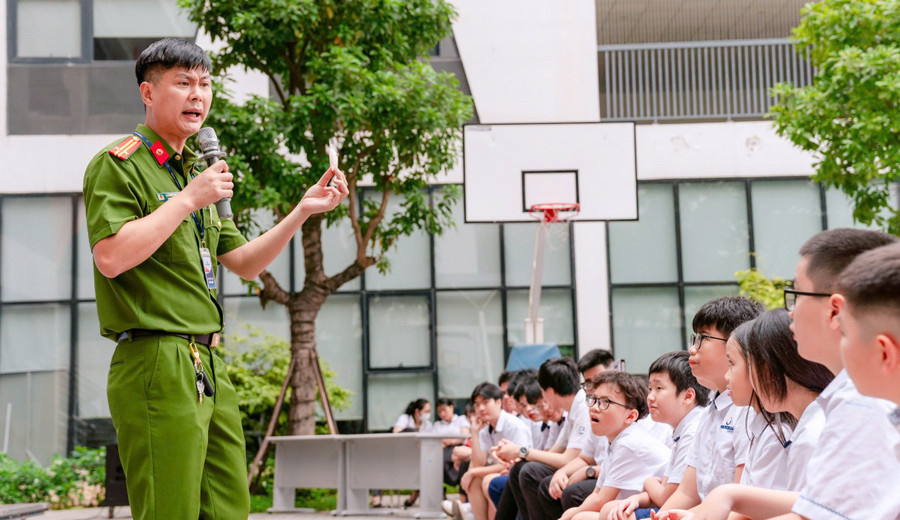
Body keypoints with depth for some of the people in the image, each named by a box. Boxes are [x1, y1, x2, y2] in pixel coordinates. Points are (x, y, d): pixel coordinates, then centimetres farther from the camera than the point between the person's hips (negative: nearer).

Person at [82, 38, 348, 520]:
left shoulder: (195, 171, 23)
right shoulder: (118, 164, -3)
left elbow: (244, 263, 23)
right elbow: (110, 257, -18)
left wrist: (304, 209, 13)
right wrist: (188, 199, -15)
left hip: (208, 367, 9)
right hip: (156, 365, -8)